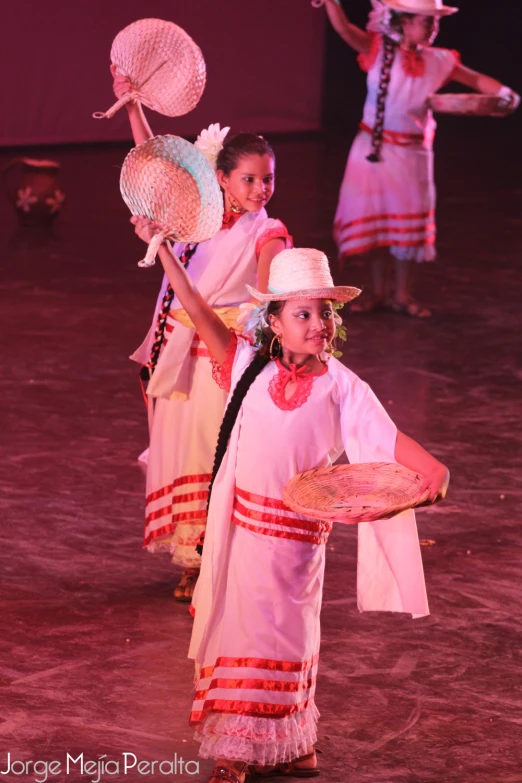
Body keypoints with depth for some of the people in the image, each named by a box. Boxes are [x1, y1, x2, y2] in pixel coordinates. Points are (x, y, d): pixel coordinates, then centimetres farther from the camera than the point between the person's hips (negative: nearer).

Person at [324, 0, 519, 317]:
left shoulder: (438, 61, 0)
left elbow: (475, 79, 4)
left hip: (413, 153, 2)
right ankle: (379, 293, 18)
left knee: (409, 222, 5)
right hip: (375, 147, -2)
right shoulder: (378, 51, -8)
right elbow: (343, 27, -19)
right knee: (374, 219, 5)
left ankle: (403, 295, 17)